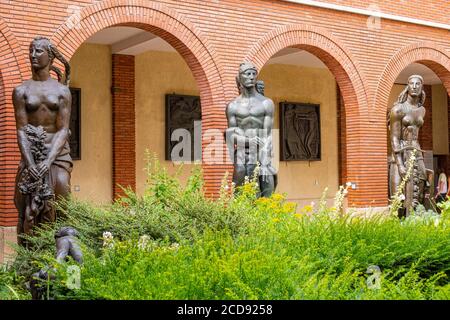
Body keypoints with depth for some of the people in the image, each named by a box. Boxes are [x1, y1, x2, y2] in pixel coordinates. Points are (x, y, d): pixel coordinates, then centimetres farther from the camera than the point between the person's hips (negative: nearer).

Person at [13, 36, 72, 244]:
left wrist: (48, 162, -16)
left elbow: (63, 130, -3)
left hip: (57, 152, 0)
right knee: (28, 209, -3)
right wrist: (30, 164, -15)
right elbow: (21, 130, -1)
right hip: (31, 153, 0)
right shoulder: (21, 91, 5)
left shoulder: (62, 90, 5)